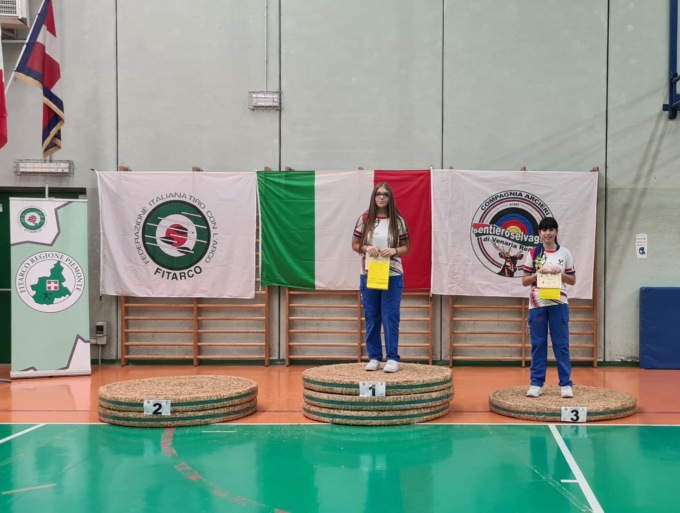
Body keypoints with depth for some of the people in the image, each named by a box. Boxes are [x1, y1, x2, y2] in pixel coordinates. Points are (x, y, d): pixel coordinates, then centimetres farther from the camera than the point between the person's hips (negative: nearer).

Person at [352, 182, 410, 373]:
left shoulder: (398, 220, 0)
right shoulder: (364, 219, 1)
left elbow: (406, 247, 4)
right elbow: (355, 245, 7)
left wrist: (394, 251, -16)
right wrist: (366, 248, -13)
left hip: (392, 275, -1)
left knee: (390, 316, -1)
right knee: (371, 317, 7)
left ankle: (392, 358, 6)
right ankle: (374, 357, 16)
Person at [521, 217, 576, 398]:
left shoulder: (565, 253, 6)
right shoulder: (533, 253, 4)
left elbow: (573, 280, 10)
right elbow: (525, 281, 5)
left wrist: (560, 273, -8)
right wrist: (538, 273, -12)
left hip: (558, 303, 0)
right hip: (537, 303, 0)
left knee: (561, 344, 1)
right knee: (538, 344, 4)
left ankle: (565, 384, 7)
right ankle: (536, 383, 10)